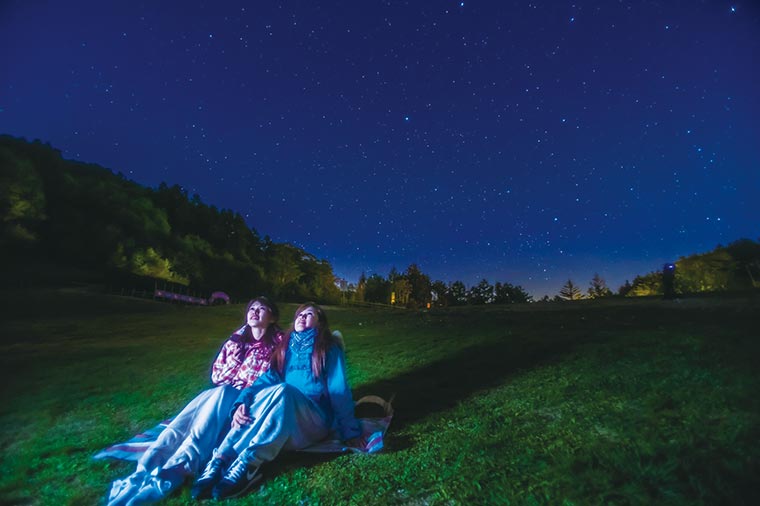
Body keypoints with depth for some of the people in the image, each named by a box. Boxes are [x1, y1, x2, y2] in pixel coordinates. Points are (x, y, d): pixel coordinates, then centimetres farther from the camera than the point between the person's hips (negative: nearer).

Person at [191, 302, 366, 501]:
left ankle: (247, 464, -37)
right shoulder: (286, 346, 16)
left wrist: (350, 430, -11)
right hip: (282, 415, 4)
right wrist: (242, 401, -15)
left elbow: (339, 389, -3)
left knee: (282, 391, -32)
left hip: (314, 420, -4)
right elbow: (268, 377, 4)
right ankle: (219, 461, -35)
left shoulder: (329, 348, 3)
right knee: (264, 394, -26)